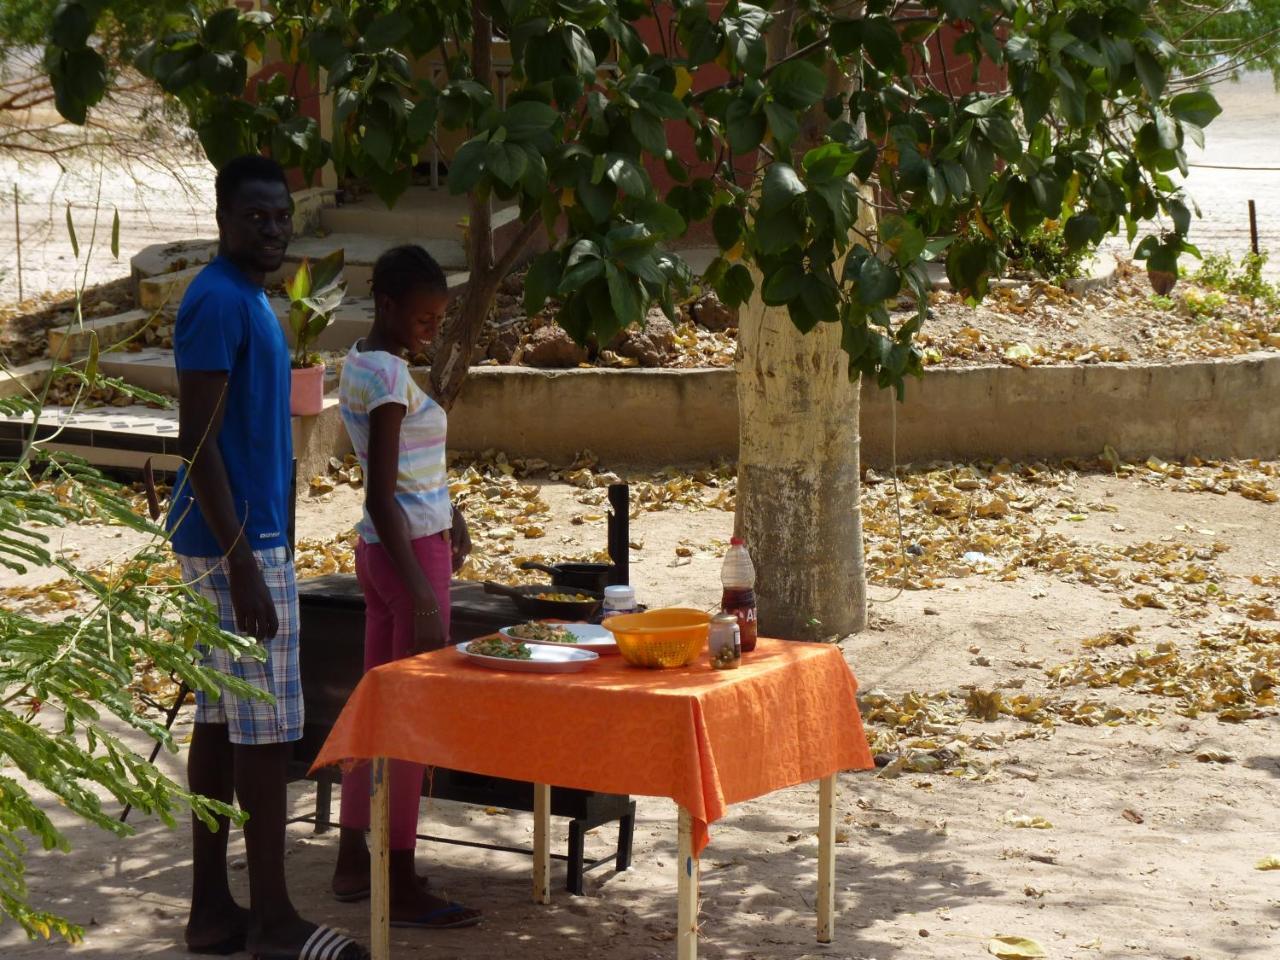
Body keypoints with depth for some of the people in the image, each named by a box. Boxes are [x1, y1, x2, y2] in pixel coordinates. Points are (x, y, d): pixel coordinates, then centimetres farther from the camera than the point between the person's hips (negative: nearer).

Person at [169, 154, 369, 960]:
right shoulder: (218, 302, -16)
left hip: (246, 537, 10)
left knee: (222, 720, 11)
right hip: (239, 541, -10)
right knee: (267, 727, -5)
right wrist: (243, 565, -23)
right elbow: (197, 440, -20)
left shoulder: (251, 301, 15)